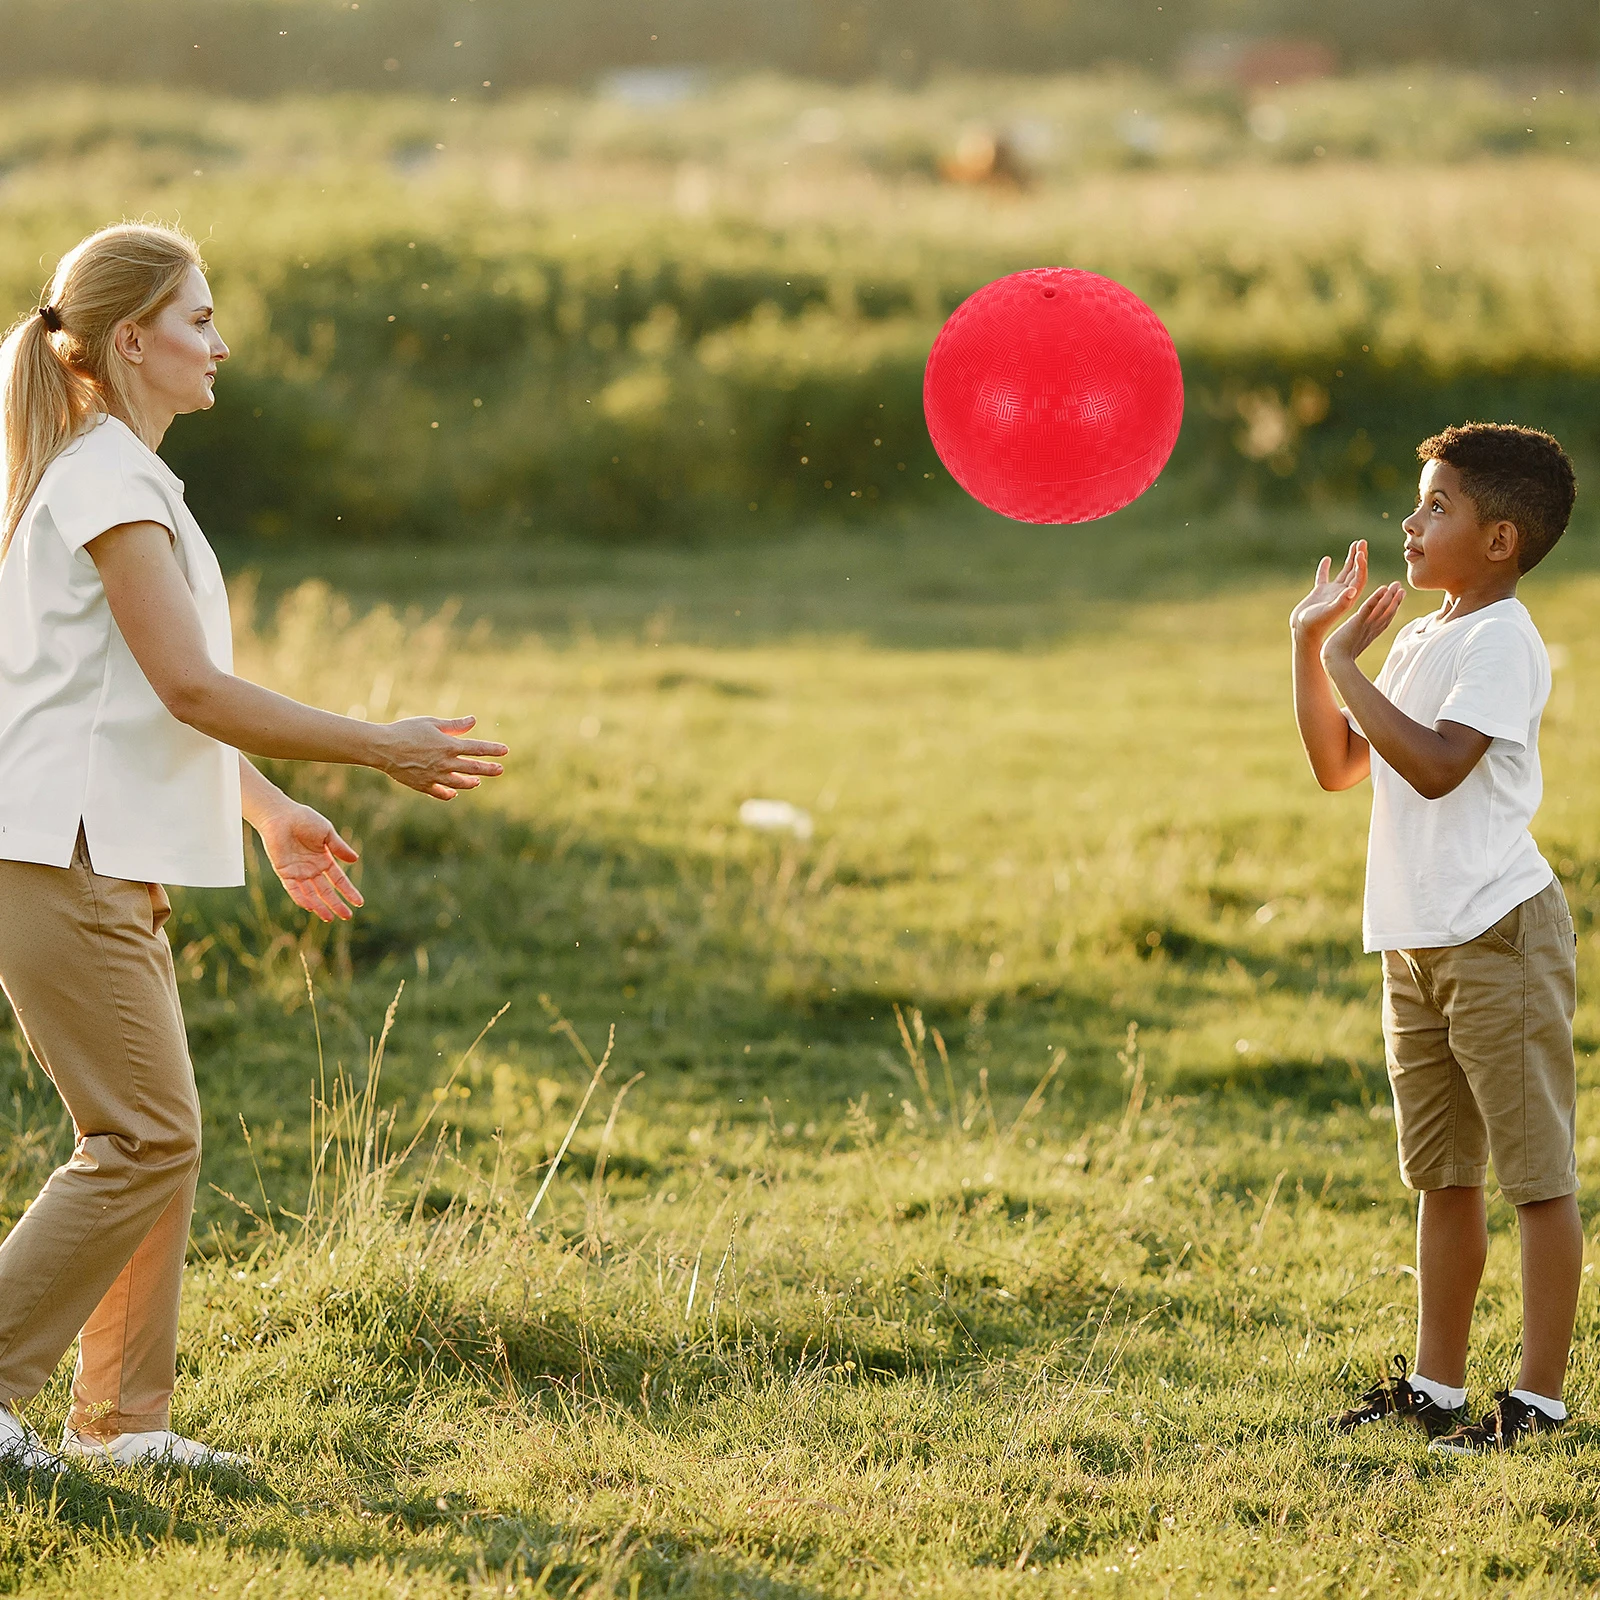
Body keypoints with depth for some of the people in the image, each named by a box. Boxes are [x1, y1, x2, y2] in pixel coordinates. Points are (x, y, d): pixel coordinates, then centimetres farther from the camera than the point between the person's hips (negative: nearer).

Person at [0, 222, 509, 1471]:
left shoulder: (117, 478, 19)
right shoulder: (108, 484, -13)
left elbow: (167, 693, 25)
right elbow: (189, 687, -19)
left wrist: (271, 811, 21)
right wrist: (382, 751, -15)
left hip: (105, 862, 10)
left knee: (155, 1140, 10)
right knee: (148, 1142, -9)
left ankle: (123, 1417, 14)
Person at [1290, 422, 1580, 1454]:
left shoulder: (1504, 642, -13)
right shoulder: (1420, 640, 15)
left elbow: (1436, 765, -25)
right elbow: (1339, 766, 18)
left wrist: (1347, 664, -18)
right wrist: (1312, 643, 10)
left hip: (1499, 933, -9)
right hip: (1418, 943, 10)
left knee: (1537, 1171, -3)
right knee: (1442, 1175, 15)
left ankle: (1540, 1397, -1)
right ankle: (1437, 1386, 22)